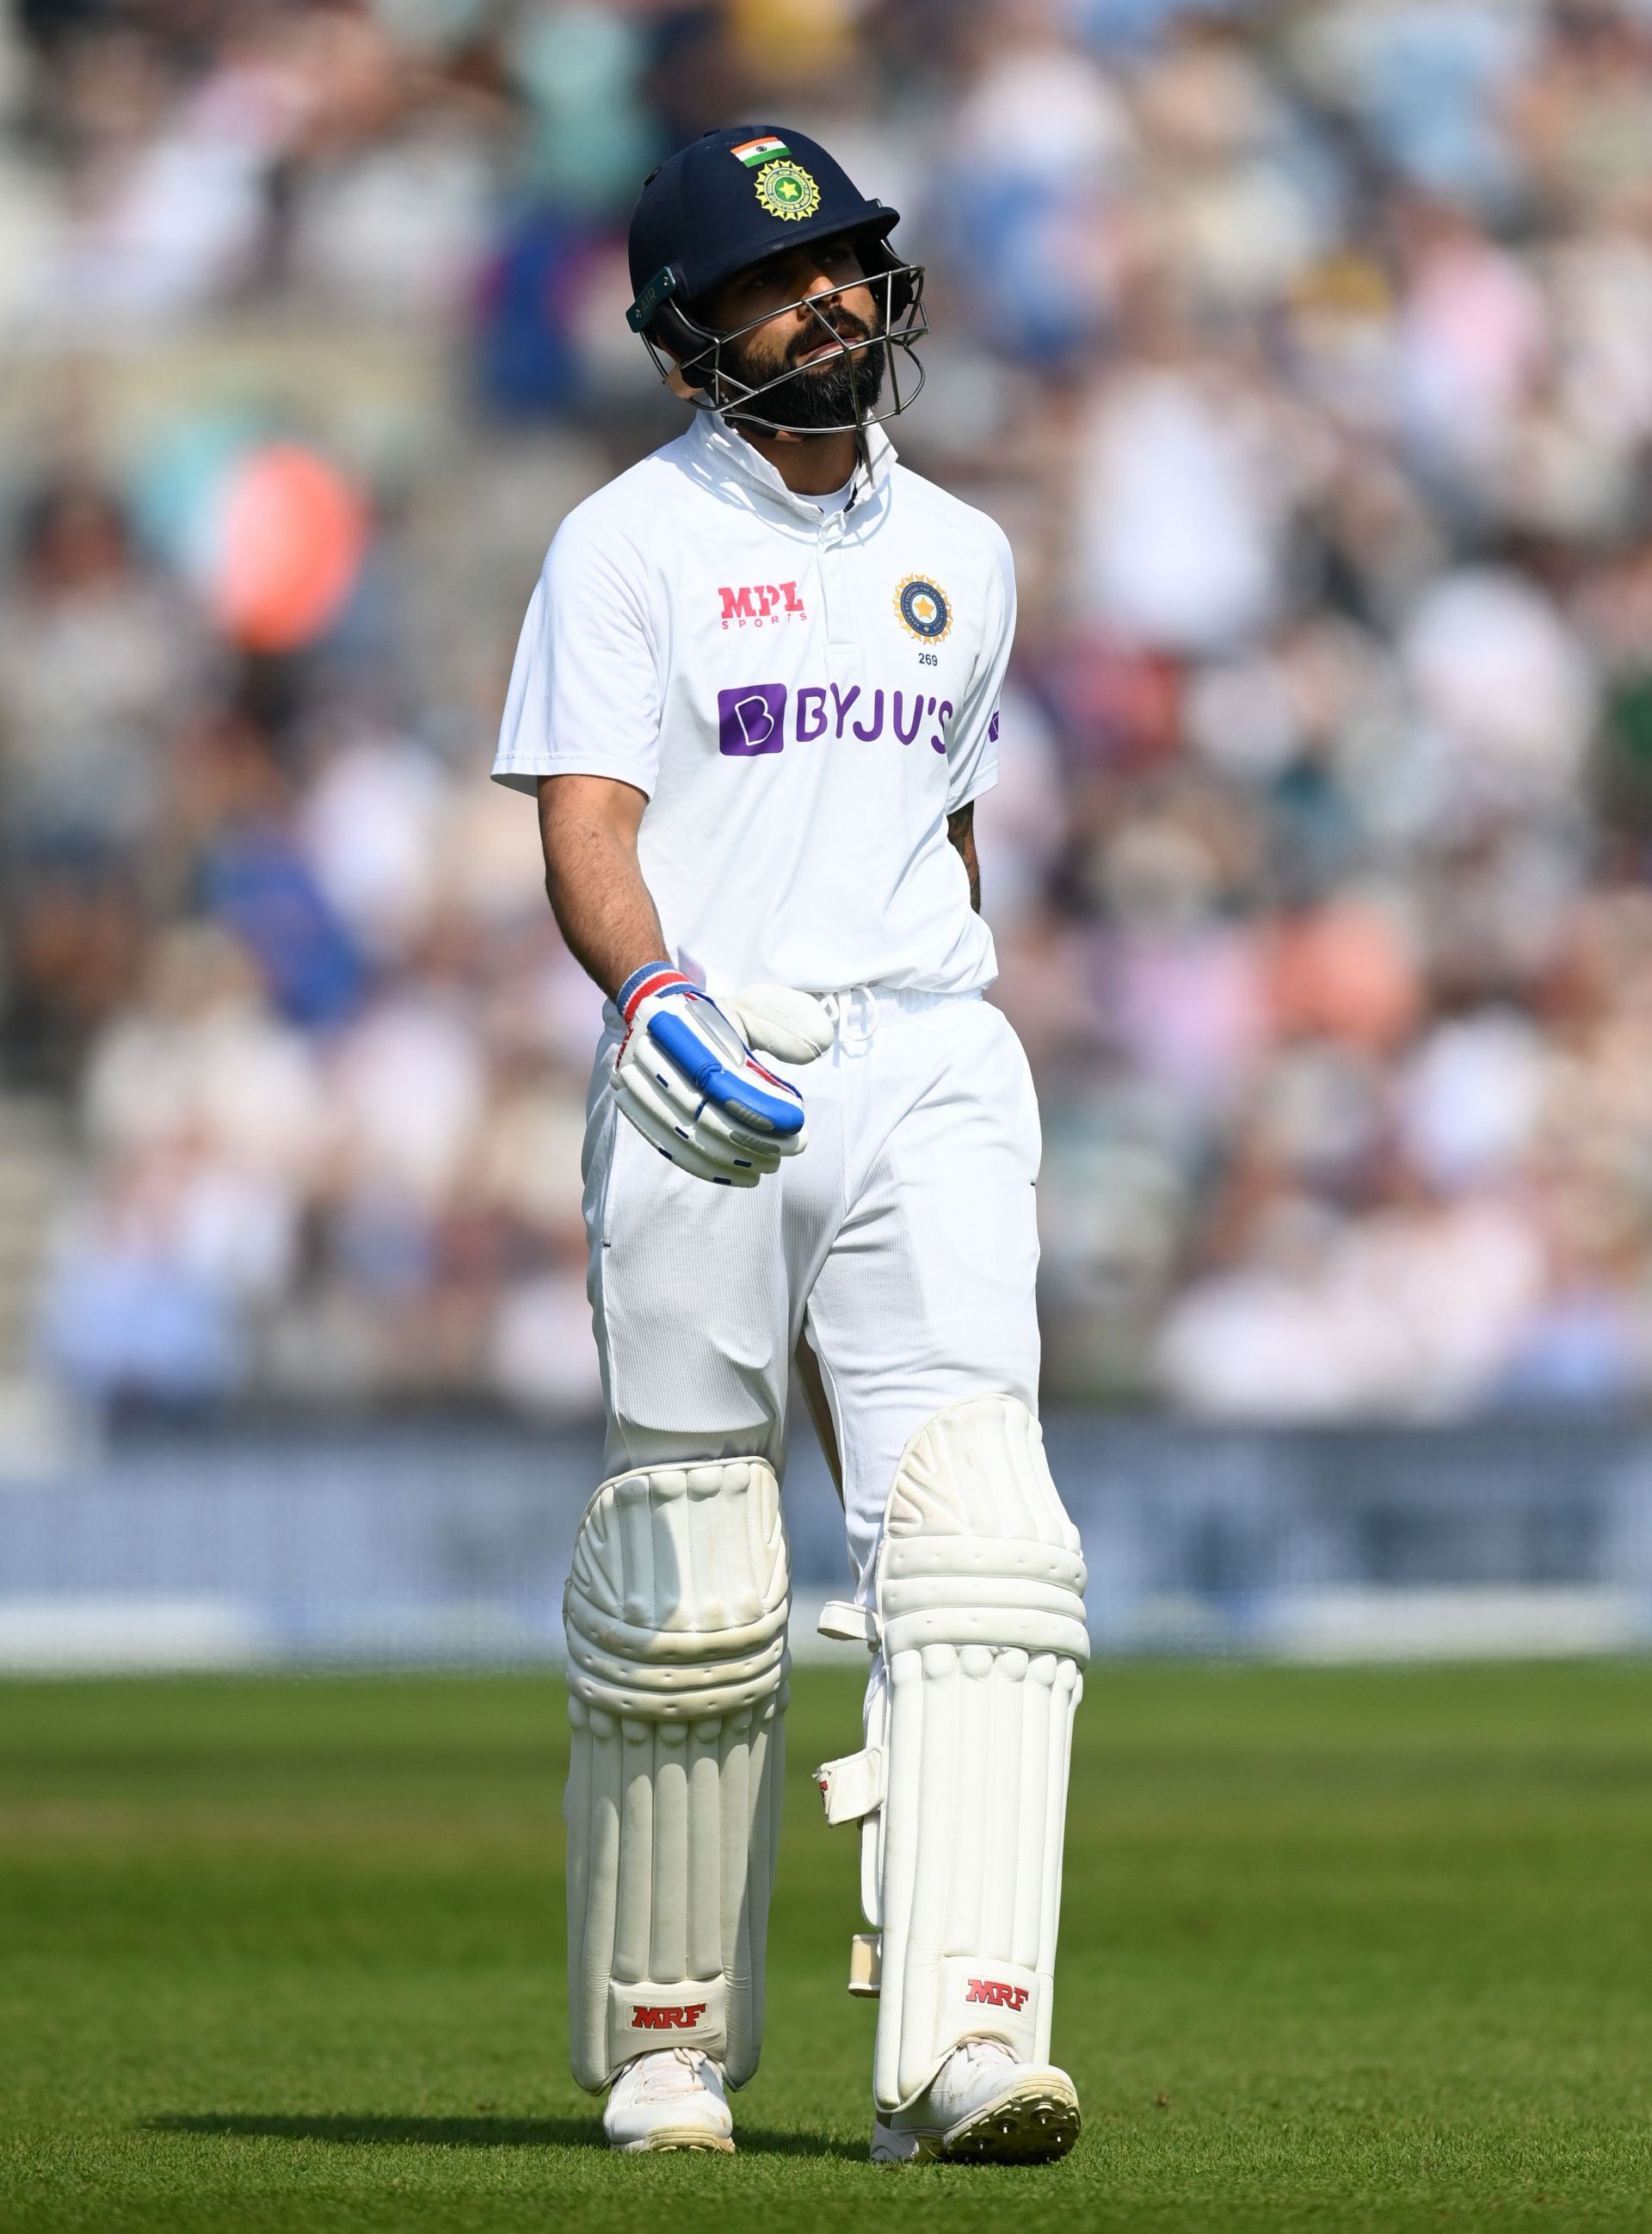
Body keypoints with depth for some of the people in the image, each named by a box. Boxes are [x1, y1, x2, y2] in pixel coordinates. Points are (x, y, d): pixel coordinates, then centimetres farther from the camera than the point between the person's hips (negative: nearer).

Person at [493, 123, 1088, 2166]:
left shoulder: (959, 559, 18)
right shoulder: (631, 543, 2)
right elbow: (584, 830, -10)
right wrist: (653, 990, -28)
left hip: (928, 1077, 3)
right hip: (700, 1082, -3)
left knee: (972, 1537, -15)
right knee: (689, 1595, 1)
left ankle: (962, 2048, -24)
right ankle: (665, 2043, 18)